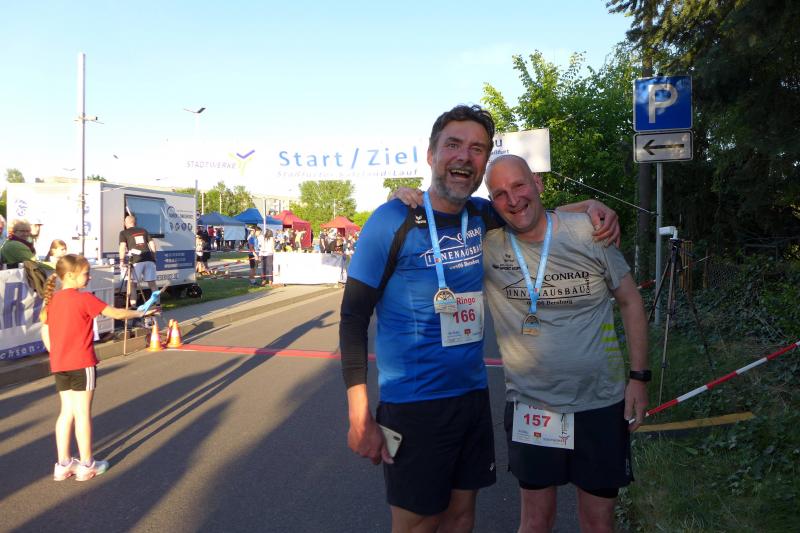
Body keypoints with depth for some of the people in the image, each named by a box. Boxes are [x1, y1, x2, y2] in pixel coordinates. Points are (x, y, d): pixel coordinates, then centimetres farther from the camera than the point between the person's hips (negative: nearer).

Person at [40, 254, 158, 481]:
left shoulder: (52, 300, 8)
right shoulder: (84, 299, -12)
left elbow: (45, 332, 10)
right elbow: (117, 314, -9)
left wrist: (56, 354, 18)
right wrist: (141, 312, 5)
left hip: (59, 365, 7)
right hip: (81, 363, -6)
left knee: (67, 412, 13)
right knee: (83, 413, 1)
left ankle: (63, 464, 18)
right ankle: (87, 465, 10)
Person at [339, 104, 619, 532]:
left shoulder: (481, 215, 2)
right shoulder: (393, 222, -14)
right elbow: (353, 317, -12)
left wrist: (587, 206, 2)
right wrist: (360, 418, -15)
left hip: (473, 395, 5)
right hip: (413, 404, -5)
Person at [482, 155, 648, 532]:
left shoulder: (589, 232, -9)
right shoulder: (486, 244, -9)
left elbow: (630, 301, 1)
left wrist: (639, 376, -1)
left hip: (601, 403, 0)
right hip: (530, 406, 0)